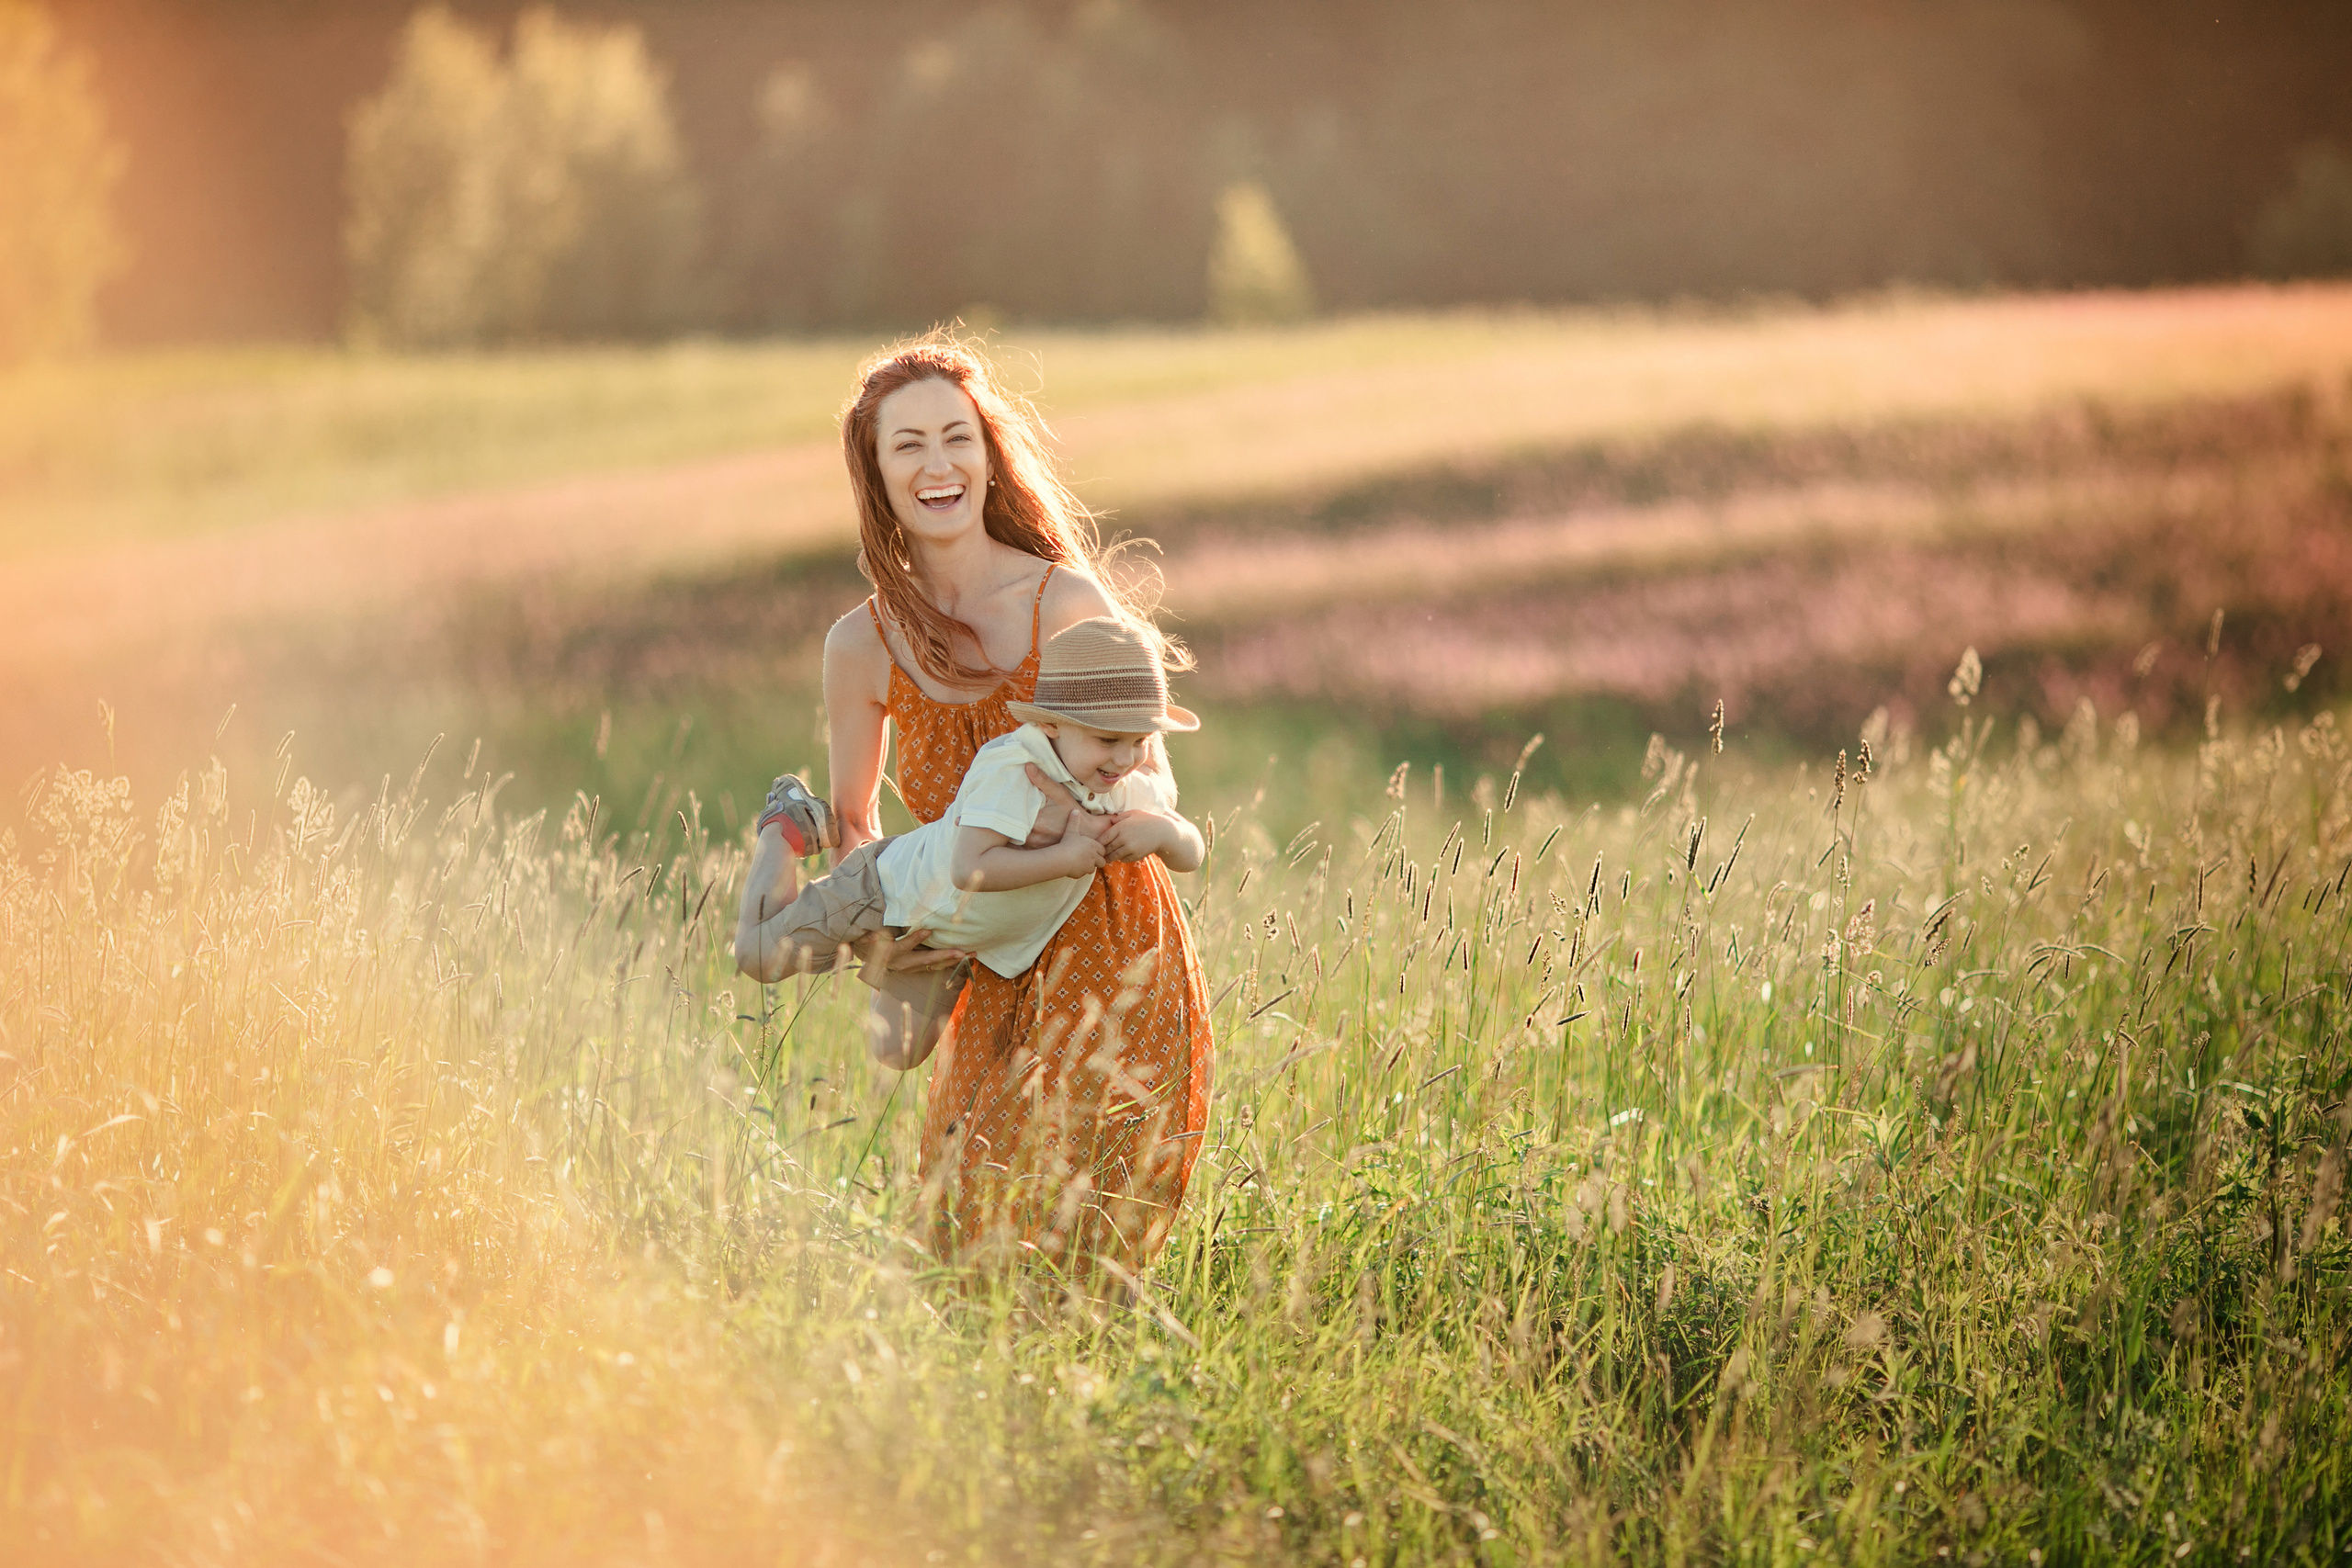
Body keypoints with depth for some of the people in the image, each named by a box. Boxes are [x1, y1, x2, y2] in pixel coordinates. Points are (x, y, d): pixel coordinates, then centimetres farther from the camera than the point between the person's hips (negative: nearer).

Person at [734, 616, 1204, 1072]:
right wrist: (1064, 858, -42)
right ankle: (789, 826, 27)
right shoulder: (1010, 768, -38)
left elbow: (1190, 856, -5)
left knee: (897, 1054, 13)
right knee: (759, 955, 1)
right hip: (897, 892, -7)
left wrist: (1163, 829, -28)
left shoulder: (1133, 790, -15)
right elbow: (969, 869, -45)